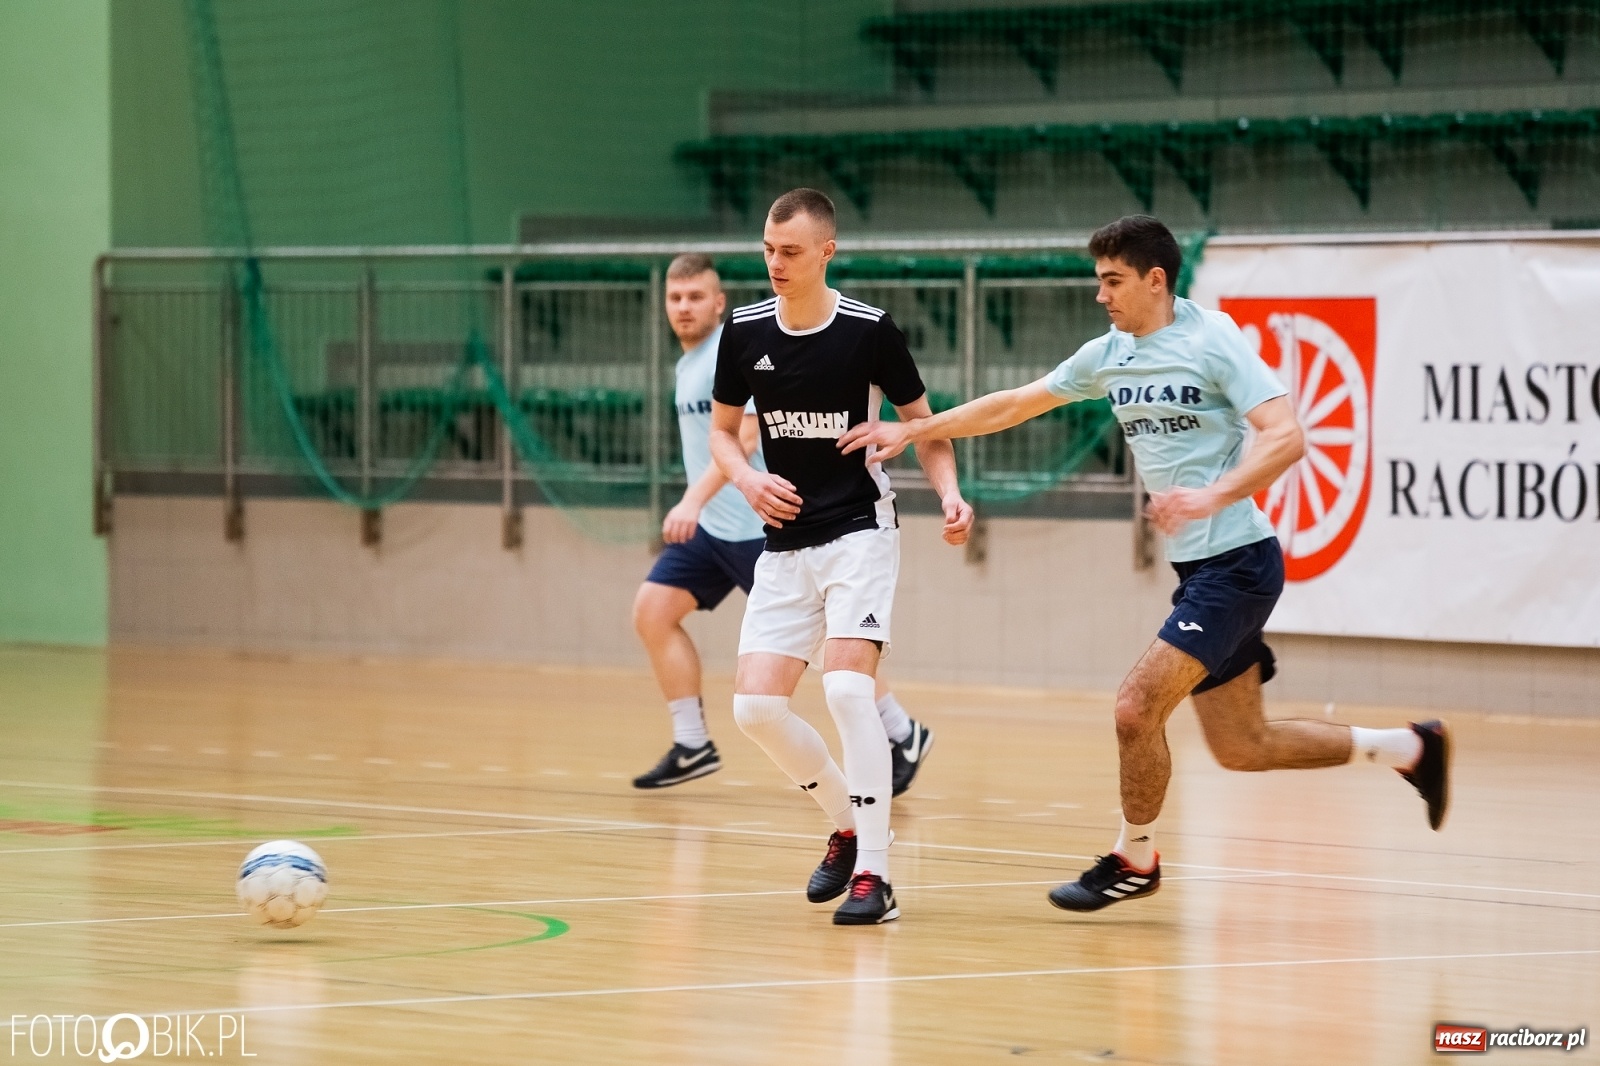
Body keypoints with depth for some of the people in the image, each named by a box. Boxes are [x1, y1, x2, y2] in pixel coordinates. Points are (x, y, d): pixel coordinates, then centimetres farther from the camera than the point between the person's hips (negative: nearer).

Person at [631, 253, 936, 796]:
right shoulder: (689, 364, 14)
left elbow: (742, 436, -28)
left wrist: (693, 500, -38)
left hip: (758, 523, -9)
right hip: (709, 524, 9)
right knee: (652, 611, -4)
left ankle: (903, 735, 9)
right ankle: (692, 746, 2)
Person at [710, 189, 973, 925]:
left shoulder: (869, 331, -10)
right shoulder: (745, 332, -1)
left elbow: (923, 423, 1)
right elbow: (722, 429, 13)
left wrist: (950, 494, -15)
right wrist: (748, 479, -8)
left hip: (859, 532, -4)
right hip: (785, 541, 5)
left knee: (847, 687, -22)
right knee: (755, 705, -6)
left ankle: (873, 873, -16)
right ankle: (846, 826, 19)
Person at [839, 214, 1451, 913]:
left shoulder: (1212, 340, -12)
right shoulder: (1109, 355, 10)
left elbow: (1285, 437, -20)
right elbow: (1012, 405, 19)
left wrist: (1213, 495, -32)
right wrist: (913, 431, 16)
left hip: (1237, 560, -8)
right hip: (1196, 567, 8)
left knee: (1137, 707, -14)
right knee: (1241, 748, 12)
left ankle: (1134, 858, 7)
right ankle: (1405, 748, 27)